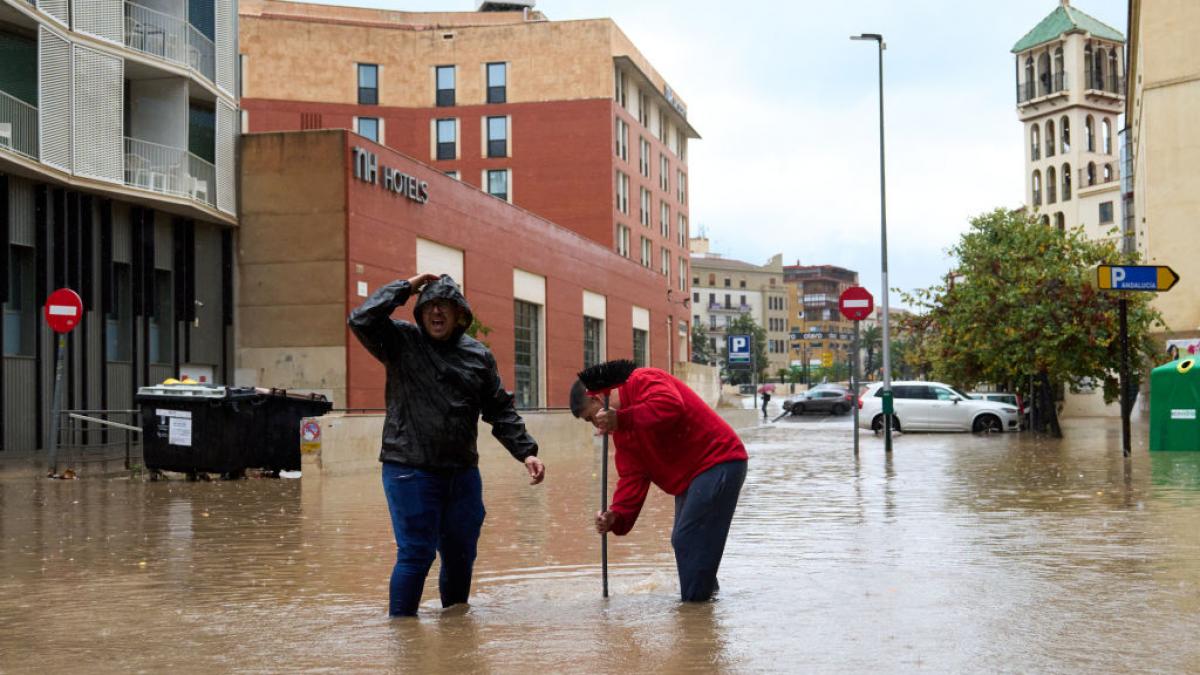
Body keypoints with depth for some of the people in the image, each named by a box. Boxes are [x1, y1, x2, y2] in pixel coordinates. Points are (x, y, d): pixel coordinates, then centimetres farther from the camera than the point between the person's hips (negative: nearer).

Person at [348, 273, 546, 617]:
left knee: (461, 557, 14)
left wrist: (526, 452, 3)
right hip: (410, 470, -4)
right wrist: (407, 286, -10)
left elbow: (501, 410, 12)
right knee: (416, 554, -7)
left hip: (462, 473, 5)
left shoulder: (479, 355, 9)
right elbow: (361, 319, -17)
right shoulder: (402, 342, 0)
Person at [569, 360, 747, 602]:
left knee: (688, 541, -12)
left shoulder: (644, 381, -15)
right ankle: (705, 594, 31)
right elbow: (632, 477, 4)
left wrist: (620, 419, -34)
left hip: (718, 465, -11)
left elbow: (671, 406, -36)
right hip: (689, 478, 11)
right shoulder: (621, 430, 13)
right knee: (684, 541, 18)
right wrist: (616, 516, -11)